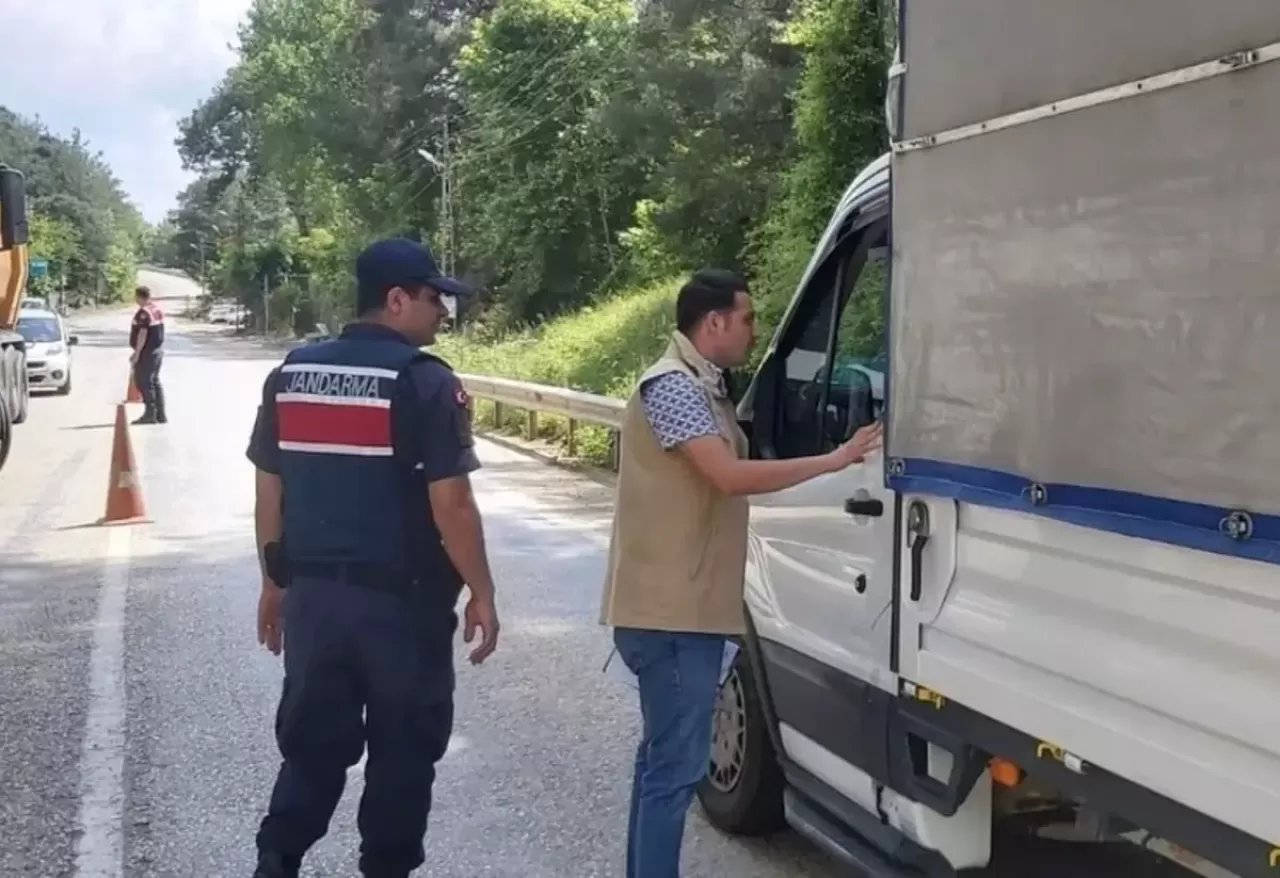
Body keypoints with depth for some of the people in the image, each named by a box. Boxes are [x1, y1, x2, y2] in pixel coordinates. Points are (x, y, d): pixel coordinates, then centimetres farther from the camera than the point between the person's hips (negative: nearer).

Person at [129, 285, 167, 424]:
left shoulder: (143, 312, -17)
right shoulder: (157, 309, 12)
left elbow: (143, 333, -22)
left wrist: (137, 353, -20)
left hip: (147, 351, -10)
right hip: (158, 350, 10)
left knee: (144, 382, -4)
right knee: (155, 381, 13)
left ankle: (150, 414, -6)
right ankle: (161, 415, 12)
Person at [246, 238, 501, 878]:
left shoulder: (291, 374, 5)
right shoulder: (427, 383, -13)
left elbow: (270, 493, 9)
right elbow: (450, 505, -15)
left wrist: (274, 583, 18)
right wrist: (482, 594, -6)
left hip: (311, 592, 5)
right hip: (402, 599, -5)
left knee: (312, 742, 16)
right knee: (402, 749, 10)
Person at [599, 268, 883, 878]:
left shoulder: (704, 386, 16)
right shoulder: (672, 384, -16)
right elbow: (730, 476, -25)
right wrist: (836, 459, -20)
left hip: (685, 606, 11)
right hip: (670, 609, -11)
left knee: (664, 756, 16)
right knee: (676, 764, -7)